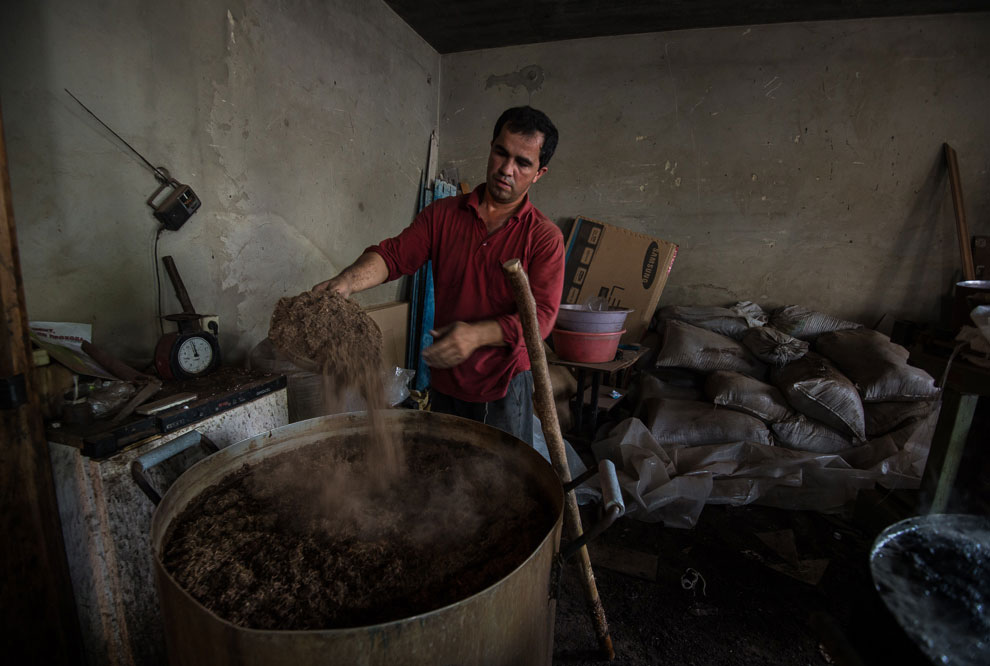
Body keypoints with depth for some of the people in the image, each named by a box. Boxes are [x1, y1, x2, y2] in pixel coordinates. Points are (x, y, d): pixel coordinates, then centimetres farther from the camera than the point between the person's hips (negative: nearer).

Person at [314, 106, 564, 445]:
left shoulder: (545, 237, -7)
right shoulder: (443, 214, 2)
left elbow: (541, 313, -17)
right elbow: (393, 254, -9)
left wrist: (477, 334, -32)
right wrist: (346, 281, -29)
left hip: (504, 386, -2)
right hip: (445, 380, 3)